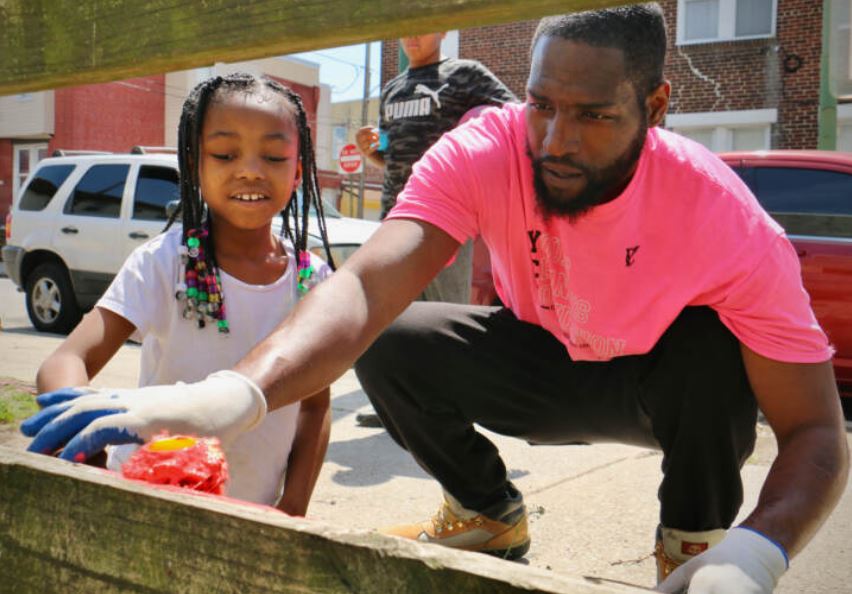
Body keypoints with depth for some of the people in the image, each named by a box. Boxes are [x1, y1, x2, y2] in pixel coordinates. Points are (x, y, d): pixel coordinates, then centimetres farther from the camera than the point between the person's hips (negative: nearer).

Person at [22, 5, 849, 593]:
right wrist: (233, 392, -62)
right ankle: (489, 514, 6)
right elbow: (367, 284, -43)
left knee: (711, 347, -36)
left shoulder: (725, 218, -31)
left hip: (667, 386, -1)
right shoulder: (483, 153, -27)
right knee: (392, 345, -22)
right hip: (546, 367, 2)